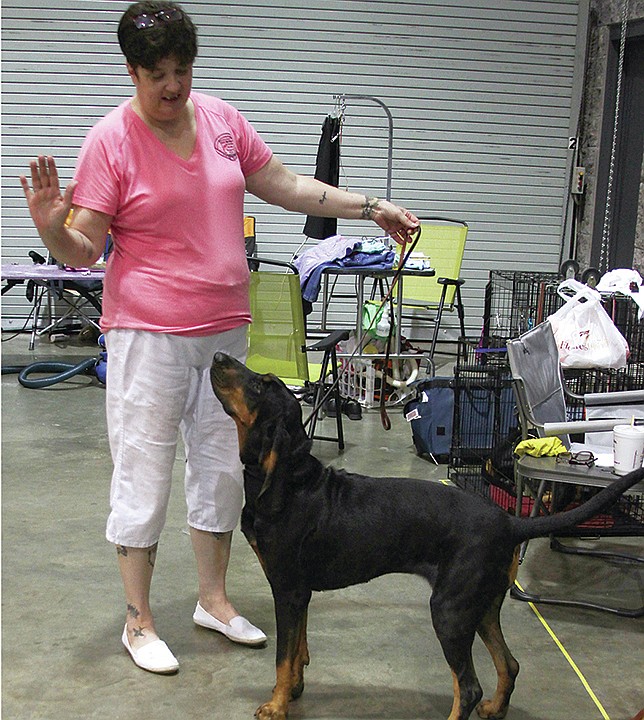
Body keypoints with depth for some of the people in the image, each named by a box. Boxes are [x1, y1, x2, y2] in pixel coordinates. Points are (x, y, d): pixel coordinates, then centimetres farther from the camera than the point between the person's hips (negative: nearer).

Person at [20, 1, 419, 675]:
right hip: (150, 335, -6)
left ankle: (214, 599, 31)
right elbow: (83, 249, -11)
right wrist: (52, 229, -33)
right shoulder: (112, 140, -10)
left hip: (225, 329, 6)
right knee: (144, 476, 1)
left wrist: (370, 207, 13)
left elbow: (285, 185, 14)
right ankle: (138, 622, 18)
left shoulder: (221, 119, 5)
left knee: (222, 468, 14)